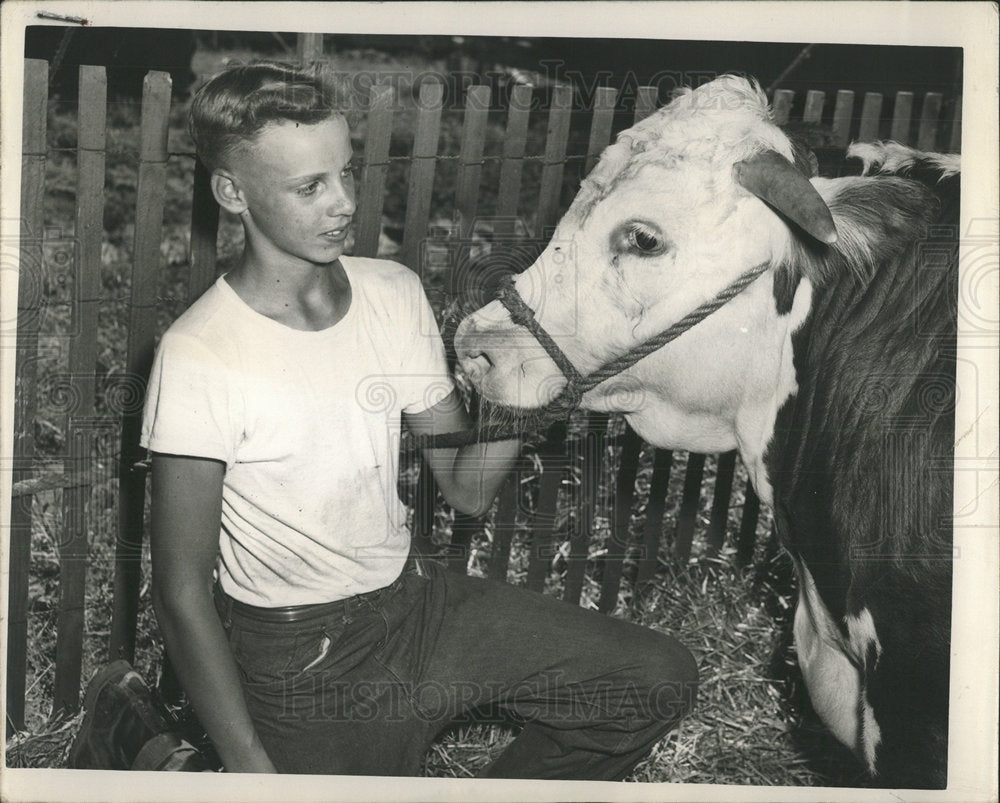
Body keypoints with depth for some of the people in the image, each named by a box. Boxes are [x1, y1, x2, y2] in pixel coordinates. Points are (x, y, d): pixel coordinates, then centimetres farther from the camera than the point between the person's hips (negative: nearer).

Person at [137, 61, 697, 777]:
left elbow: (467, 488, 0)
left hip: (415, 597, 5)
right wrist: (250, 767, -16)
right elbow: (183, 593, -14)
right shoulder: (199, 360, -19)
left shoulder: (395, 294, -2)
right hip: (300, 658, -5)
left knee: (661, 679, 0)